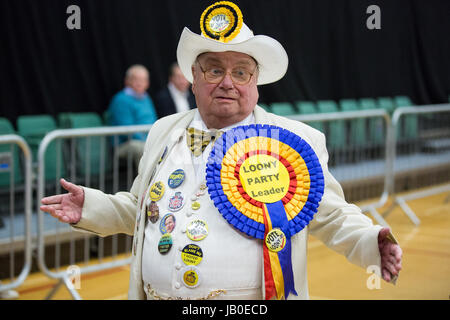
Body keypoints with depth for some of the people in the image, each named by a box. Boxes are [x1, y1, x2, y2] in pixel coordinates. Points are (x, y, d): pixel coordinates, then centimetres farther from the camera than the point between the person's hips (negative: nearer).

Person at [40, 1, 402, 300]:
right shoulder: (164, 133, 9)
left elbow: (331, 216, -1)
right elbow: (138, 208, 18)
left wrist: (370, 242, -19)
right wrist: (90, 207, 4)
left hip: (253, 299, -3)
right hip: (156, 294, 3)